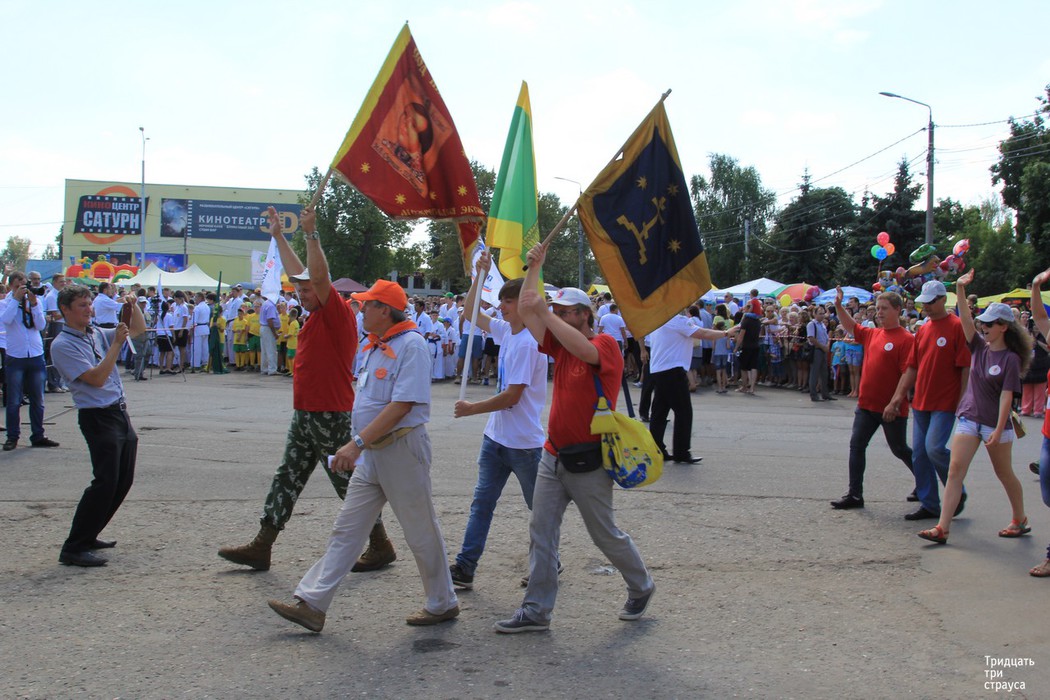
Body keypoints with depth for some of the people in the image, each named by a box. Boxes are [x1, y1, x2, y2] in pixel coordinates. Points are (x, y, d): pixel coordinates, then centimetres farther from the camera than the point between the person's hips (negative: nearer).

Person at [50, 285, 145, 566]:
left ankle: (88, 535, 22)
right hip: (98, 417, -8)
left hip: (120, 413, 8)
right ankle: (73, 548, -8)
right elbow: (97, 378, -18)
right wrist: (117, 343, -16)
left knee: (124, 481, 11)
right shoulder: (63, 345, -10)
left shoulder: (98, 334, 13)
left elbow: (139, 329, 23)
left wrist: (133, 306, 4)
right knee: (105, 483, -14)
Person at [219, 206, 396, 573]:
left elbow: (319, 276, -25)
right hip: (305, 416, 9)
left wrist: (310, 234, -24)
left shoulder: (338, 313, -11)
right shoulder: (317, 315, 14)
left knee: (350, 484, -1)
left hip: (332, 418, -9)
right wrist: (279, 236, 28)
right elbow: (299, 272, 23)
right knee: (286, 480, 10)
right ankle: (261, 547, 15)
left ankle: (381, 546, 12)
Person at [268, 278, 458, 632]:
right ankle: (312, 604, 10)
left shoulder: (411, 344, -17)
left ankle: (442, 604, 21)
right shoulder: (375, 345, 12)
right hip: (372, 453, 9)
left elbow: (402, 405, -25)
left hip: (402, 448, -9)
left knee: (422, 532, 5)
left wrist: (357, 443, -27)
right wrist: (358, 445, 17)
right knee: (346, 529, 8)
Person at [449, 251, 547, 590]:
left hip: (523, 443, -8)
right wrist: (480, 275, 8)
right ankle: (465, 567, 7)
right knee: (482, 502, 5)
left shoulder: (527, 343, -20)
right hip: (496, 436, 8)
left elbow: (511, 396, -23)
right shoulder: (505, 330, 6)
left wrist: (471, 409, -13)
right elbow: (472, 312, 19)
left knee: (539, 507, 10)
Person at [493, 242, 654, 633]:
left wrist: (546, 312, -30)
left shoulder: (605, 345, -10)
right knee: (541, 533, 3)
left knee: (606, 535, 7)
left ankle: (642, 587, 32)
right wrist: (534, 268, 4)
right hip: (553, 457, 7)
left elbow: (583, 349, -33)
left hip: (588, 463, -7)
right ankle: (536, 611, 8)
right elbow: (526, 311, 9)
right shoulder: (559, 344, 10)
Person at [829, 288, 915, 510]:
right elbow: (851, 327, 25)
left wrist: (895, 403, -21)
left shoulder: (906, 339, -13)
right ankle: (855, 495, 5)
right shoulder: (873, 334, 9)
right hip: (867, 404, 7)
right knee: (856, 446, 1)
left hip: (892, 409, -7)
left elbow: (907, 375, -18)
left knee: (899, 449, 10)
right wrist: (839, 306, 11)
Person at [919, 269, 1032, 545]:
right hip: (968, 418, 4)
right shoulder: (979, 346, 3)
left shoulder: (1010, 359, -10)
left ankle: (1020, 520, 34)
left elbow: (1006, 396, -14)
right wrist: (960, 290, -22)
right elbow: (965, 320, -10)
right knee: (955, 470, -6)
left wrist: (999, 430, -18)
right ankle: (941, 529, -10)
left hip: (995, 423, -4)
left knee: (1004, 473, 12)